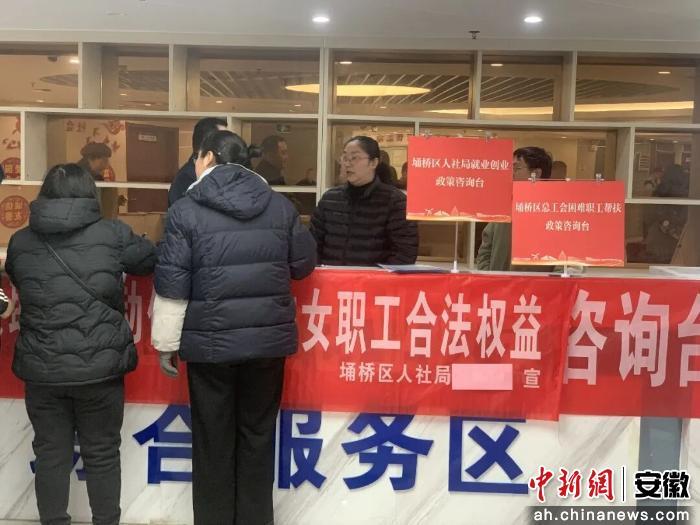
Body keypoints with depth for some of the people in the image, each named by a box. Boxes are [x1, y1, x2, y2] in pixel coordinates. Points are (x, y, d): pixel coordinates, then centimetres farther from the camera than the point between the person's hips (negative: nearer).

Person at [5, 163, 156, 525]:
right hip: (100, 366, -1)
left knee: (51, 454, 15)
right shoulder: (112, 234, -7)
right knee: (102, 454, 14)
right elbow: (153, 261, 8)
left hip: (42, 369, 2)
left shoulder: (20, 242, 1)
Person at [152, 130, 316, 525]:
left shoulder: (187, 211, -7)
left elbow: (172, 285, -8)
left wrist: (166, 343, 1)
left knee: (213, 440, 12)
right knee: (258, 436, 15)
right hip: (269, 339, 3)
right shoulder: (281, 205, 1)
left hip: (211, 342, -2)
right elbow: (304, 264, 10)